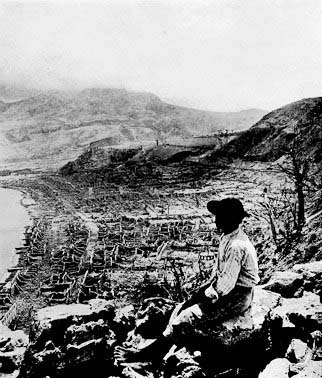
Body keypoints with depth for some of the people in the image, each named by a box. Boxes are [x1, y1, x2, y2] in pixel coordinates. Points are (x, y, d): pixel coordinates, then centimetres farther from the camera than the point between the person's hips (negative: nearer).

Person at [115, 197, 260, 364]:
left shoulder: (236, 246, -27)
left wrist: (206, 295, -13)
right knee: (181, 308, 1)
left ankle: (145, 354, -4)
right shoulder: (227, 237, 5)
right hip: (225, 290, 10)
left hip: (236, 299, -10)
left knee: (186, 317, -15)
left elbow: (226, 284, -27)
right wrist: (206, 286, 6)